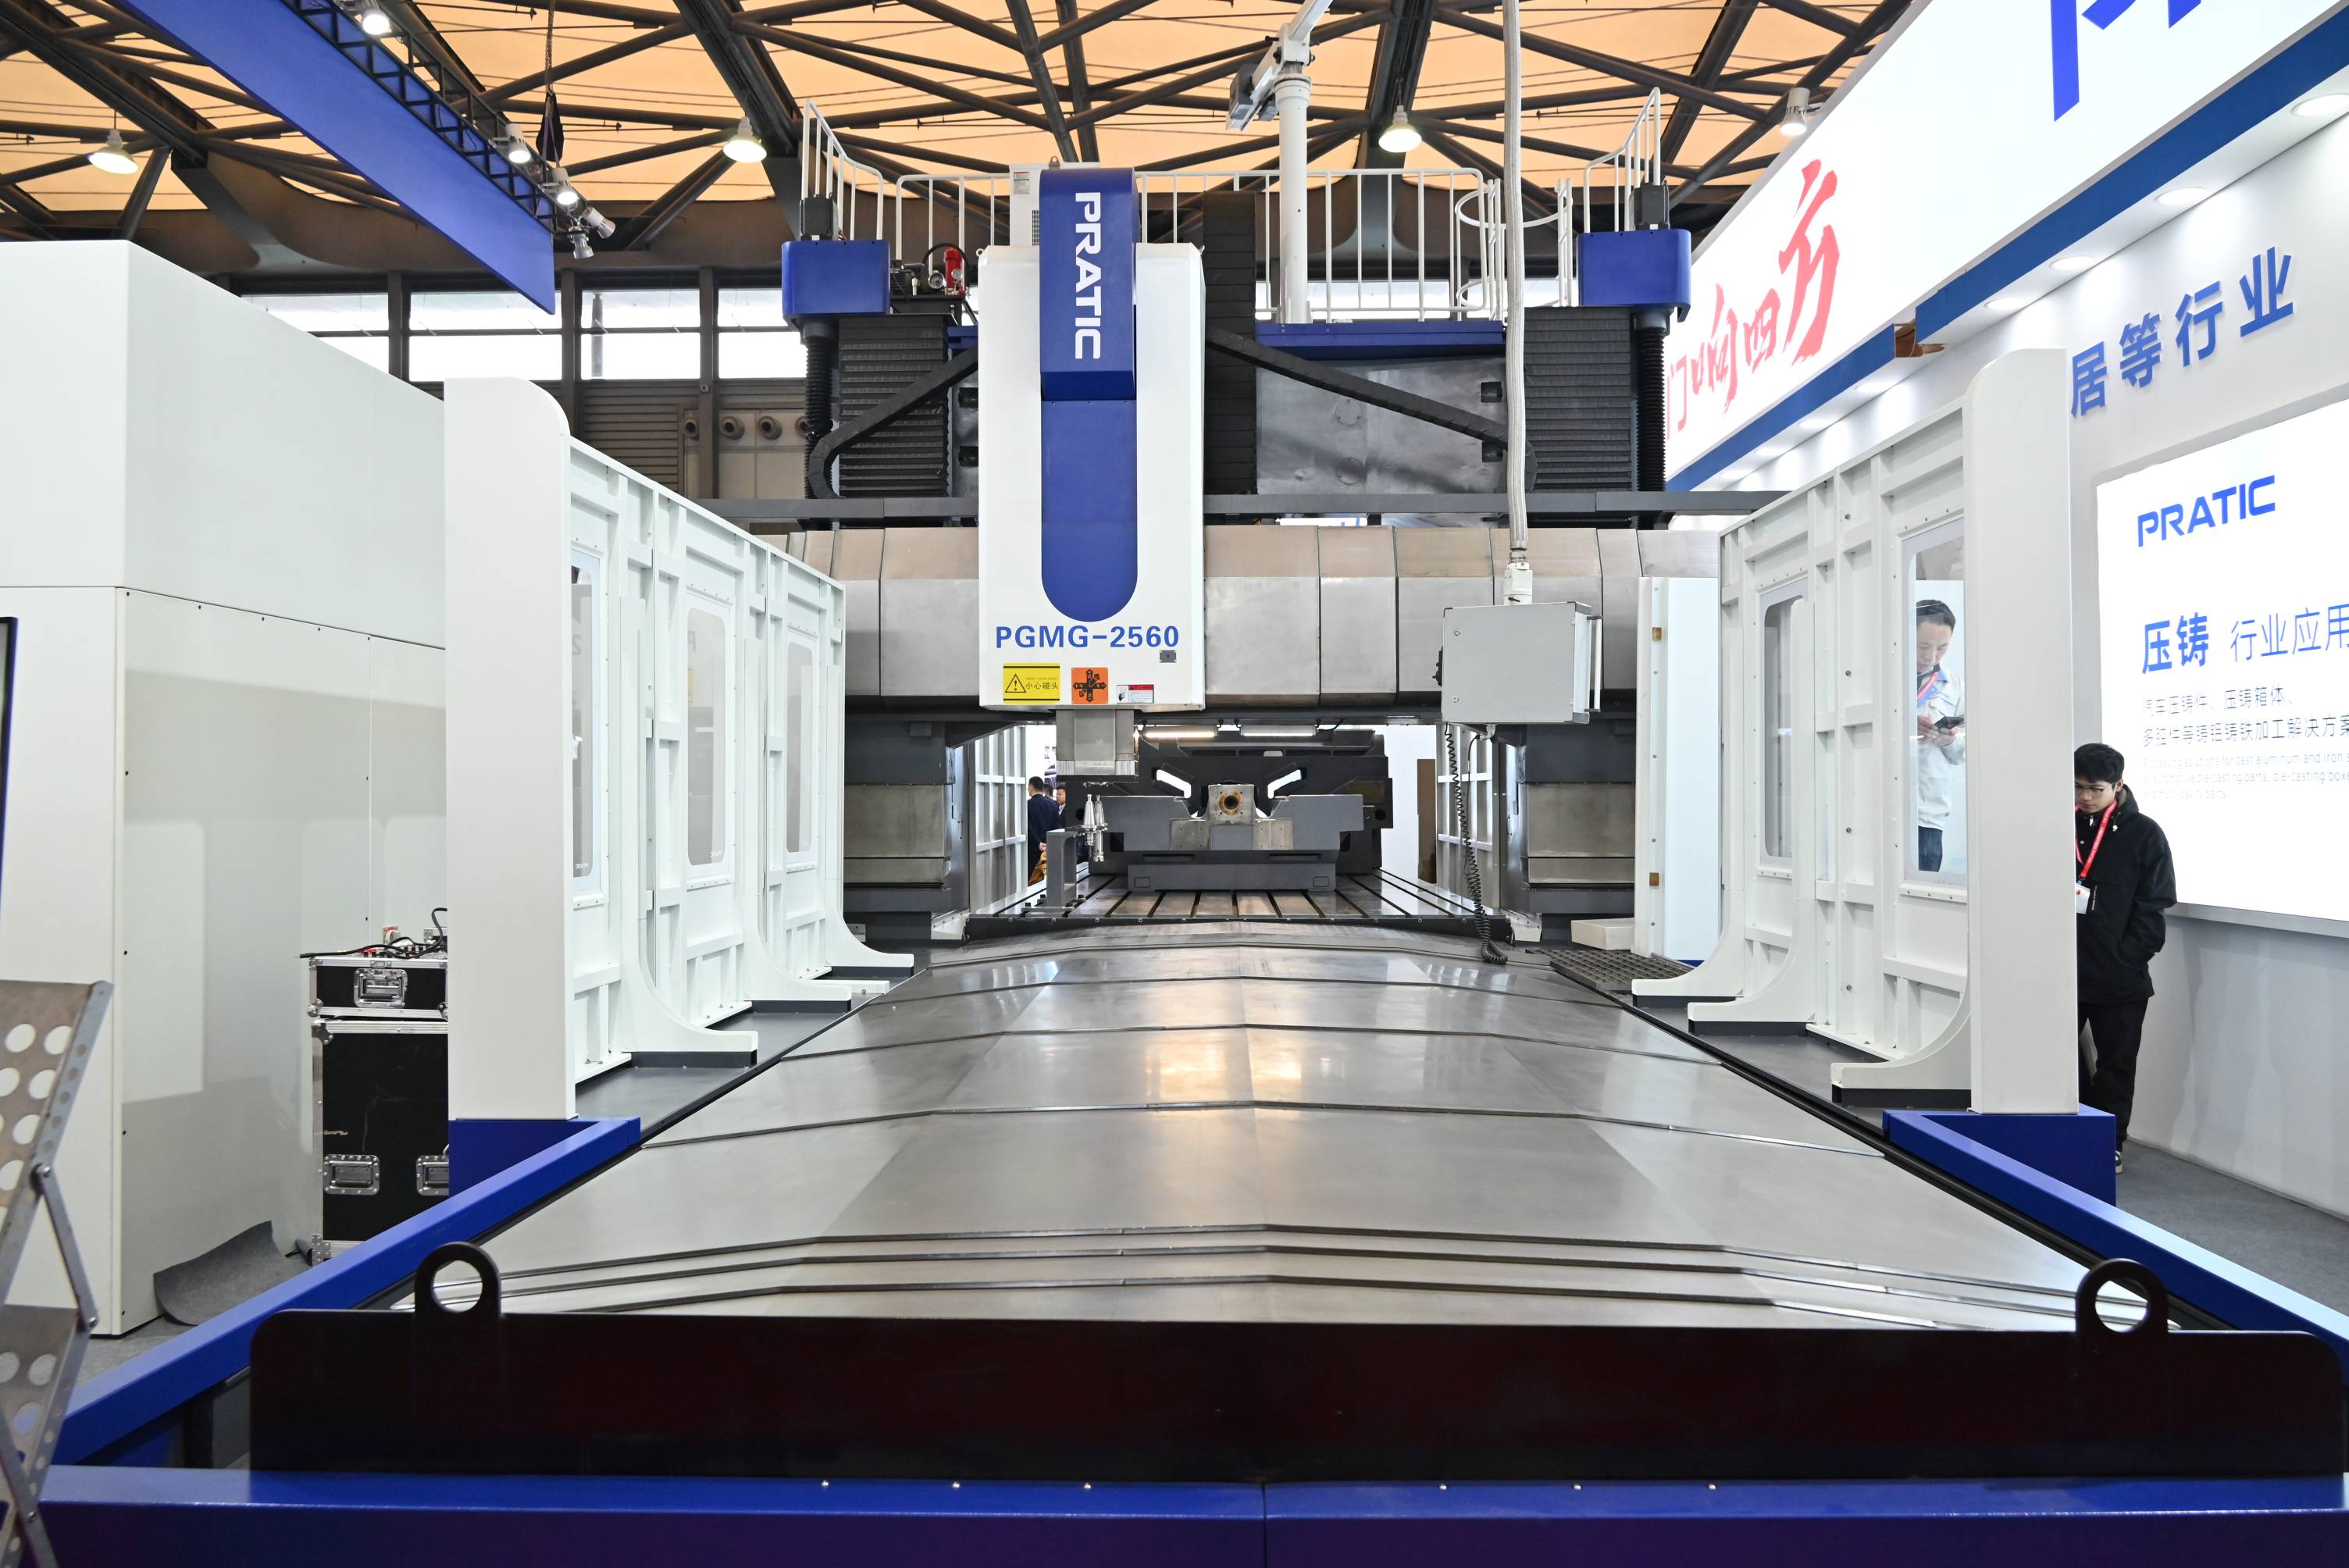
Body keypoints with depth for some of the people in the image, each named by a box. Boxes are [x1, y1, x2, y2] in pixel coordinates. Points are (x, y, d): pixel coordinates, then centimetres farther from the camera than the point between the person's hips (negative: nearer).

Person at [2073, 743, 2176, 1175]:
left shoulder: (2144, 834, -4)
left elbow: (2154, 905, -6)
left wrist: (2129, 957, -12)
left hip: (2120, 979, -3)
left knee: (2115, 1065, 8)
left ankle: (2108, 1145, 21)